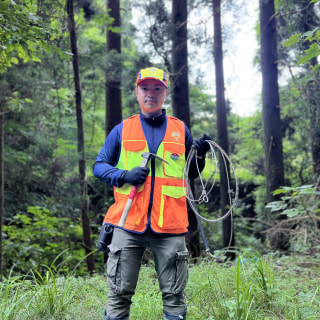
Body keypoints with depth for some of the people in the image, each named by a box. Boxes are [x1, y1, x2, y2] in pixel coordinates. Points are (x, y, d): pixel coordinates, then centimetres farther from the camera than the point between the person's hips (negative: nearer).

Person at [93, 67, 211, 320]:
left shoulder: (180, 130, 13)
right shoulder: (122, 130, 10)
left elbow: (191, 174, 20)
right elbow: (99, 166, 11)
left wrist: (199, 155, -1)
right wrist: (124, 176, -8)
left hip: (170, 226, 1)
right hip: (128, 224, 0)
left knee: (174, 296, 6)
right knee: (119, 295, 3)